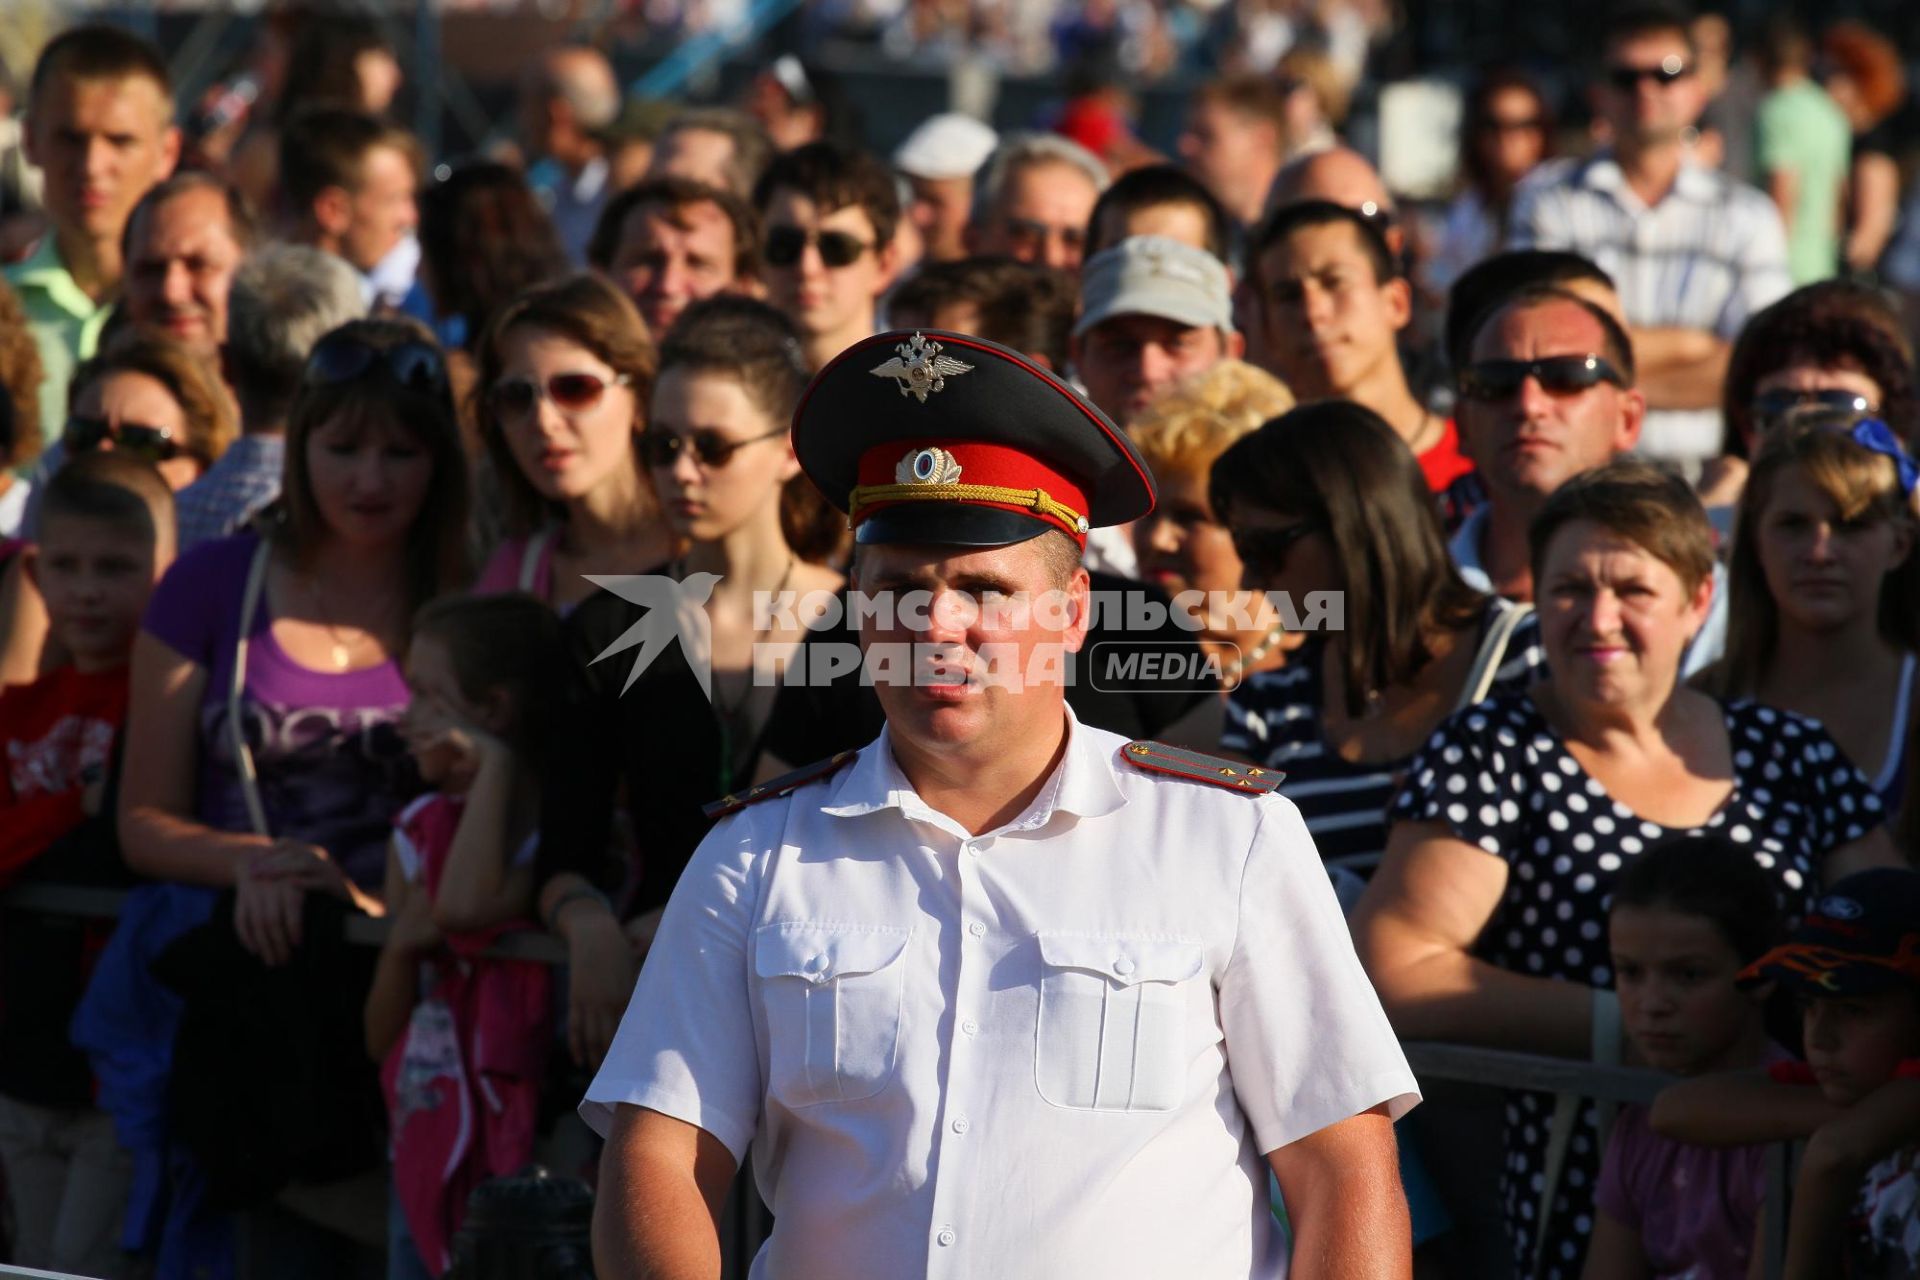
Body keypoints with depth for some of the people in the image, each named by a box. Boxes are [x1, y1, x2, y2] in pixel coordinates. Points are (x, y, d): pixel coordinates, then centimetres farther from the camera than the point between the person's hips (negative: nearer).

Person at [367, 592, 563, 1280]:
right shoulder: (421, 829, 11)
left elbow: (468, 905, -30)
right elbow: (382, 1037, 16)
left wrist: (491, 762, -17)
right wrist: (402, 943, -6)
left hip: (518, 1156, -7)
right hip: (425, 1151, 7)